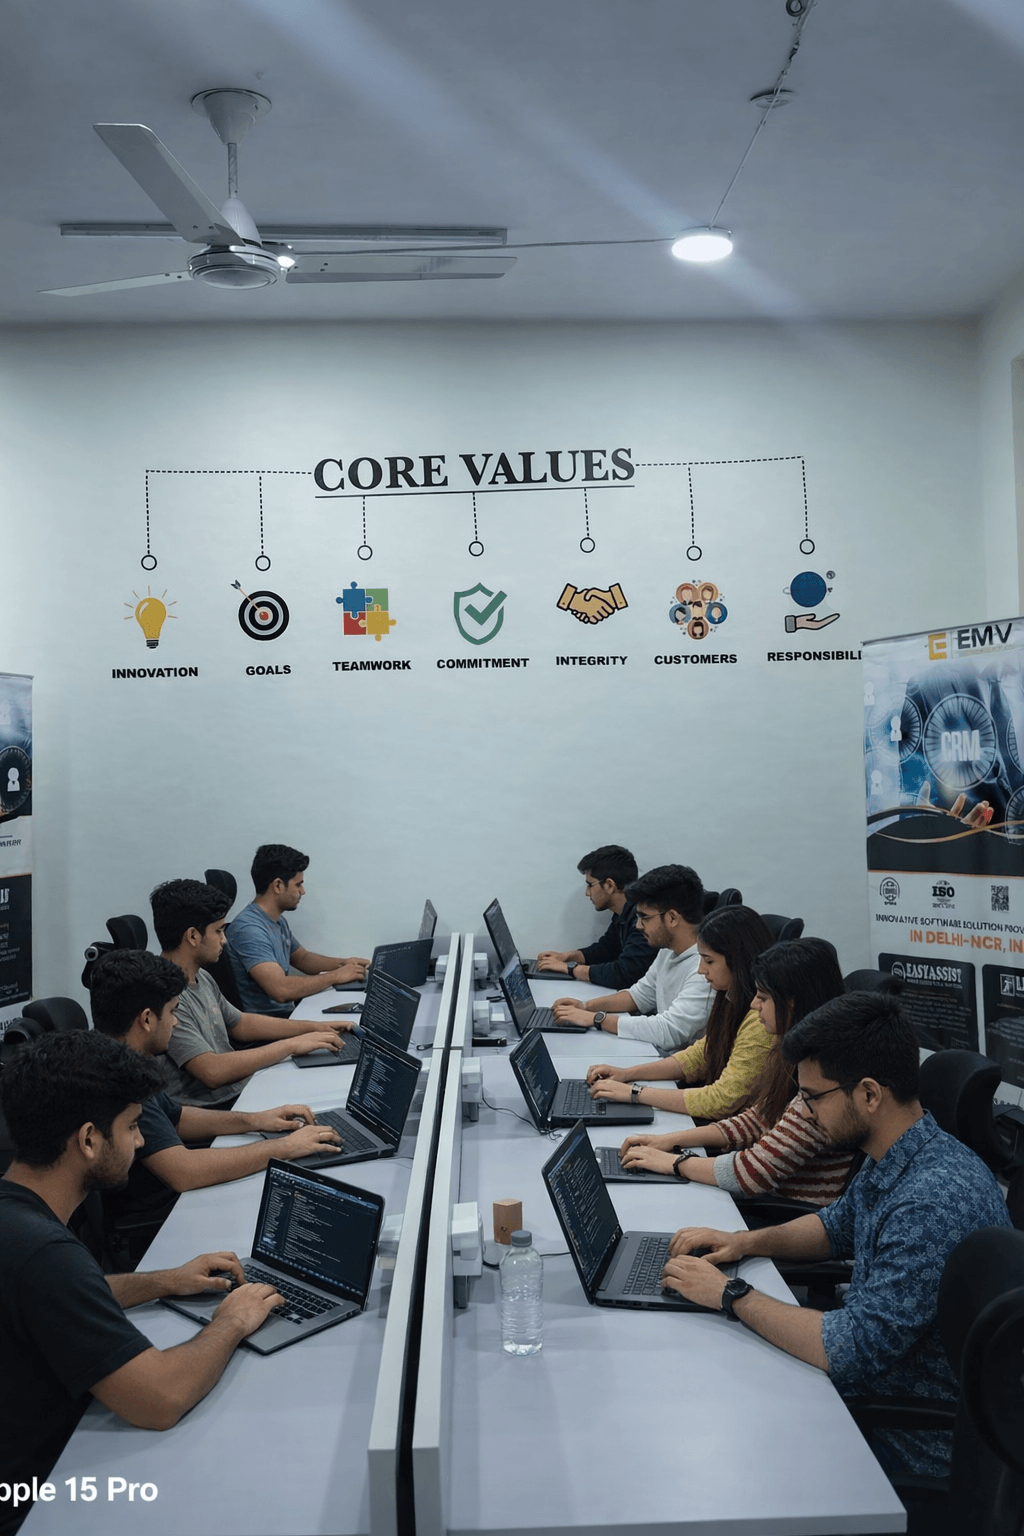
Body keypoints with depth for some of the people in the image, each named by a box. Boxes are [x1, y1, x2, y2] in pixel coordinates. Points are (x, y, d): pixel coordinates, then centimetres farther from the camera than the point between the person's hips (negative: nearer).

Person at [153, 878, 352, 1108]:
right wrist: (291, 1045, -20)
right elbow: (212, 1071, -27)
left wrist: (315, 1027, 16)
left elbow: (240, 1023, 25)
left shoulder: (201, 978, 11)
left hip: (240, 1087, 10)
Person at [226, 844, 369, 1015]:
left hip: (288, 1011, 9)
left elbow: (302, 958, 27)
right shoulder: (249, 929, -20)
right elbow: (281, 990, -28)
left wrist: (342, 963, 9)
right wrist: (336, 976, -18)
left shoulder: (278, 921, 11)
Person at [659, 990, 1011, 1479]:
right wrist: (747, 1241, 3)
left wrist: (731, 1294, -22)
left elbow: (852, 1350, -33)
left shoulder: (934, 1202, -32)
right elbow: (838, 1226, 20)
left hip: (914, 1450, -8)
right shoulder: (890, 1165, -1)